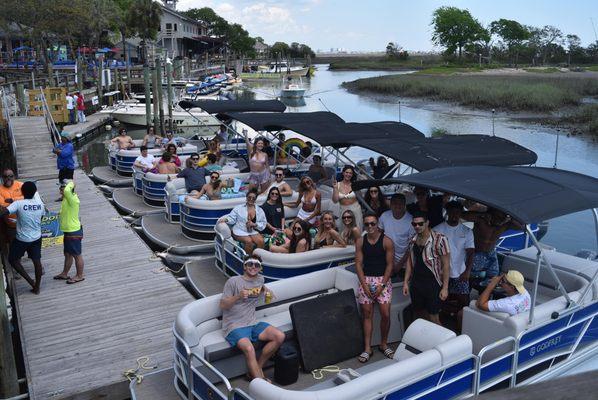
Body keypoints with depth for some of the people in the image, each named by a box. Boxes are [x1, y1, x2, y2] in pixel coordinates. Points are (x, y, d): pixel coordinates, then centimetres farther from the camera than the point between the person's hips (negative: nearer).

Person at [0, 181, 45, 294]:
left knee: (13, 260, 17)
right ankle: (37, 287, 21)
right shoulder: (40, 204, -7)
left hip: (21, 239, -4)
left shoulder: (18, 204, -20)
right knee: (37, 261, 12)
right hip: (36, 238, 4)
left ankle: (30, 281, 13)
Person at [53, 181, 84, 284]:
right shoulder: (66, 199, 6)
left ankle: (79, 276, 17)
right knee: (67, 254, 22)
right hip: (68, 232, 10)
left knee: (77, 255, 4)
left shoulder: (73, 200, -24)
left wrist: (71, 184, -25)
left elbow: (67, 191, -43)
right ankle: (64, 274, 36)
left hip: (74, 232, -10)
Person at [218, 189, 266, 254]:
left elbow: (263, 224, 10)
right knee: (249, 241, -32)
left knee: (261, 241, -28)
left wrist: (254, 224, -9)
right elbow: (232, 218, 4)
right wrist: (225, 219, -18)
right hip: (240, 232, -2)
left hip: (254, 232, 2)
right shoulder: (238, 208, 8)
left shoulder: (260, 210, 13)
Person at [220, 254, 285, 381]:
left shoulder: (260, 279, 14)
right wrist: (238, 296, -21)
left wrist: (265, 289, 19)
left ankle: (256, 369, -2)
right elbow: (222, 305, -6)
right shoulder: (233, 281, -4)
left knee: (280, 336, -13)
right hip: (234, 326, -6)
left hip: (252, 323, 6)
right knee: (249, 349, -33)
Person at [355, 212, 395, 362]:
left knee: (385, 314, -5)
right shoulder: (360, 241, 2)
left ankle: (384, 344, 17)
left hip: (383, 279, -2)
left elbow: (389, 264, -5)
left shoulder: (386, 241, -5)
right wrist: (364, 284, -8)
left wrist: (382, 285, -11)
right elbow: (358, 263, 2)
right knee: (367, 314, 3)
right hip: (365, 279, 2)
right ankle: (367, 348, 11)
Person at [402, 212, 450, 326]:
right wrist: (406, 282, 10)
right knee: (419, 316, 13)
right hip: (416, 283, 6)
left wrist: (445, 287, -13)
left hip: (433, 284, -6)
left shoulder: (439, 239, -12)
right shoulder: (413, 240, 7)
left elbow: (446, 264, -11)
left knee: (433, 319, -2)